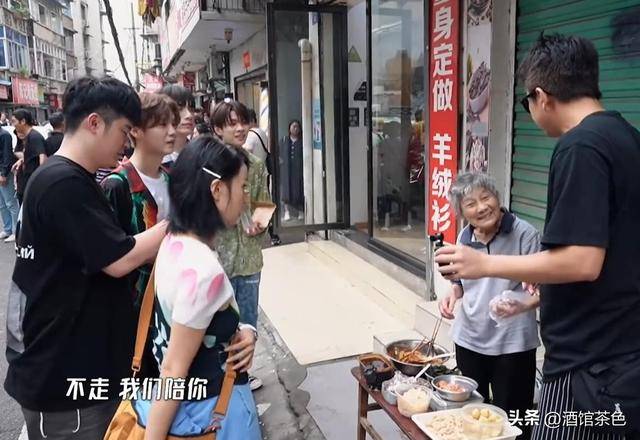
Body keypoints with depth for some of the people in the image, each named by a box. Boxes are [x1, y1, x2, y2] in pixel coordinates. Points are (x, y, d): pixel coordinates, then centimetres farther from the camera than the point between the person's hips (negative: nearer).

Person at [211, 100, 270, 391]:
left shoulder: (256, 165, 4)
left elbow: (264, 205, 10)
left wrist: (260, 224, -9)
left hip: (249, 256, 5)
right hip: (218, 256, -4)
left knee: (248, 322, 17)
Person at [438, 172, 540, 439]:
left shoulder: (524, 234, -17)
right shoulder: (465, 236, 1)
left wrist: (521, 305, -35)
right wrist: (453, 294, -4)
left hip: (512, 343, -5)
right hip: (468, 339, 5)